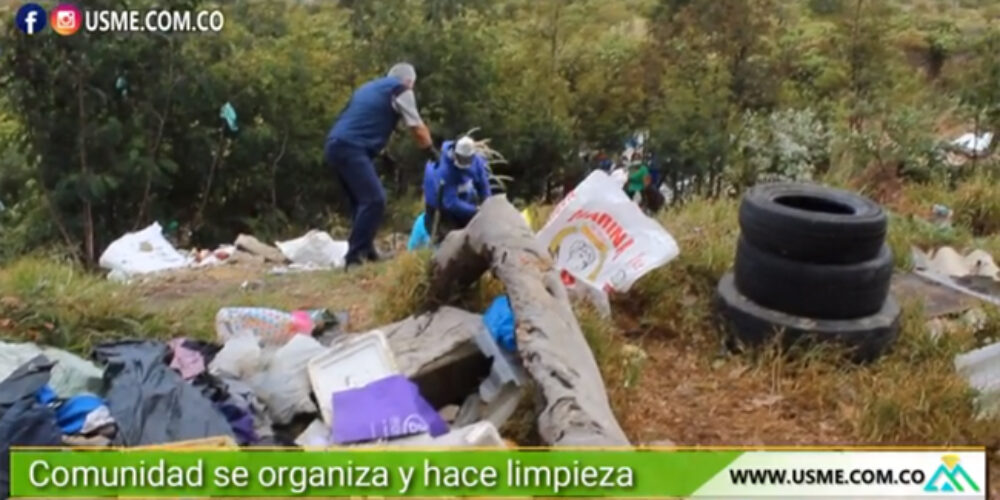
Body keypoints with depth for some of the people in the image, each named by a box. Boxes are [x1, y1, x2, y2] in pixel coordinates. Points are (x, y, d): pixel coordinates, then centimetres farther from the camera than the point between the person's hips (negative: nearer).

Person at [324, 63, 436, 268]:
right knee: (374, 200, -13)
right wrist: (432, 152, 21)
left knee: (363, 200, 16)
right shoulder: (401, 90, 6)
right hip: (351, 148, -9)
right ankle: (354, 256, -16)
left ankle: (365, 251, 17)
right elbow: (417, 128, 7)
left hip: (337, 146, 9)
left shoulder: (369, 87, 29)